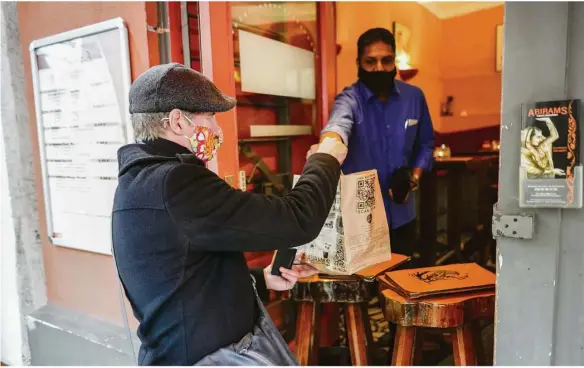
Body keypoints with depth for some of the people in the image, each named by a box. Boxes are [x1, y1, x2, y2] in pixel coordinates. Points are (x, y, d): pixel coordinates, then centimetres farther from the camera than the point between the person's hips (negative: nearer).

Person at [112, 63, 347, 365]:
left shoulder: (144, 179, 8)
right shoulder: (172, 184, -26)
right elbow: (297, 222, -25)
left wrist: (260, 280, 7)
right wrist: (326, 160, -8)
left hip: (215, 342, 9)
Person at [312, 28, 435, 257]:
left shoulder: (414, 97, 1)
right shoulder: (349, 99, -12)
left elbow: (425, 143, 13)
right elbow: (338, 124, -35)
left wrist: (415, 176, -4)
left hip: (401, 214, 4)